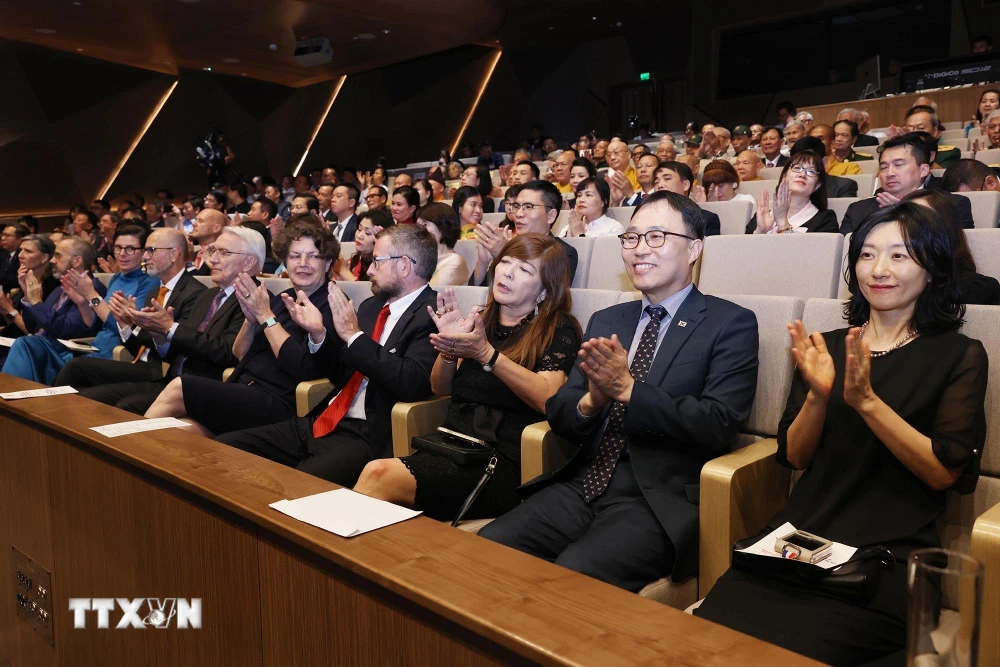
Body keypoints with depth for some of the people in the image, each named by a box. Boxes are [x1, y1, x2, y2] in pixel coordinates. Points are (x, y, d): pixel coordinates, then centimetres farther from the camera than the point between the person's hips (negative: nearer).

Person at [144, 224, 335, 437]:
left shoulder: (330, 306, -4)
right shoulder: (282, 299, 16)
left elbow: (304, 369, -17)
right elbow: (240, 355, 18)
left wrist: (266, 316, -12)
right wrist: (251, 318, -3)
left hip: (276, 405, -6)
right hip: (243, 393, 6)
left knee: (178, 389, -16)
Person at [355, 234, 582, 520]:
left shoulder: (560, 329, 2)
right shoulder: (481, 321, 17)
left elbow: (548, 398, -14)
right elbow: (440, 389, 19)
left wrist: (485, 353, -19)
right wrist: (449, 349, -2)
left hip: (504, 462, -5)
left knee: (379, 474, -26)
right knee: (377, 471, -26)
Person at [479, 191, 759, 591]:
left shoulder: (731, 324, 0)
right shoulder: (605, 321, 16)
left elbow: (719, 425, -12)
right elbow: (558, 415, 11)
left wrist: (627, 389, -18)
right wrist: (590, 401, -12)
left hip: (660, 501, -5)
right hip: (583, 487, 5)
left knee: (572, 576, -29)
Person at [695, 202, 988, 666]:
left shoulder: (960, 356, 6)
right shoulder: (827, 347, 15)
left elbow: (945, 471, -4)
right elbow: (795, 456, 10)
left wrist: (866, 401, -16)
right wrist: (817, 396, -9)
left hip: (889, 553, -2)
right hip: (800, 536, 3)